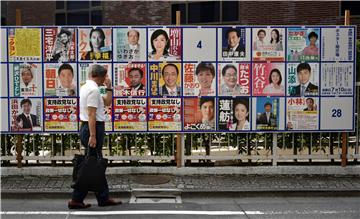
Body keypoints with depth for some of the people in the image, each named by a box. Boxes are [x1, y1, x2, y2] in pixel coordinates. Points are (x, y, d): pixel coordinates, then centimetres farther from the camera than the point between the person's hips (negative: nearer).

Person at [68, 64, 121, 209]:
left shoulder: (87, 87, 17)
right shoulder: (94, 90, -14)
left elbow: (107, 102, 24)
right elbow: (91, 114, -21)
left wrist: (109, 88, 15)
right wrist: (92, 136, -24)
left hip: (87, 128, 11)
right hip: (93, 128, -11)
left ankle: (103, 198, 18)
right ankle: (76, 199, 1)